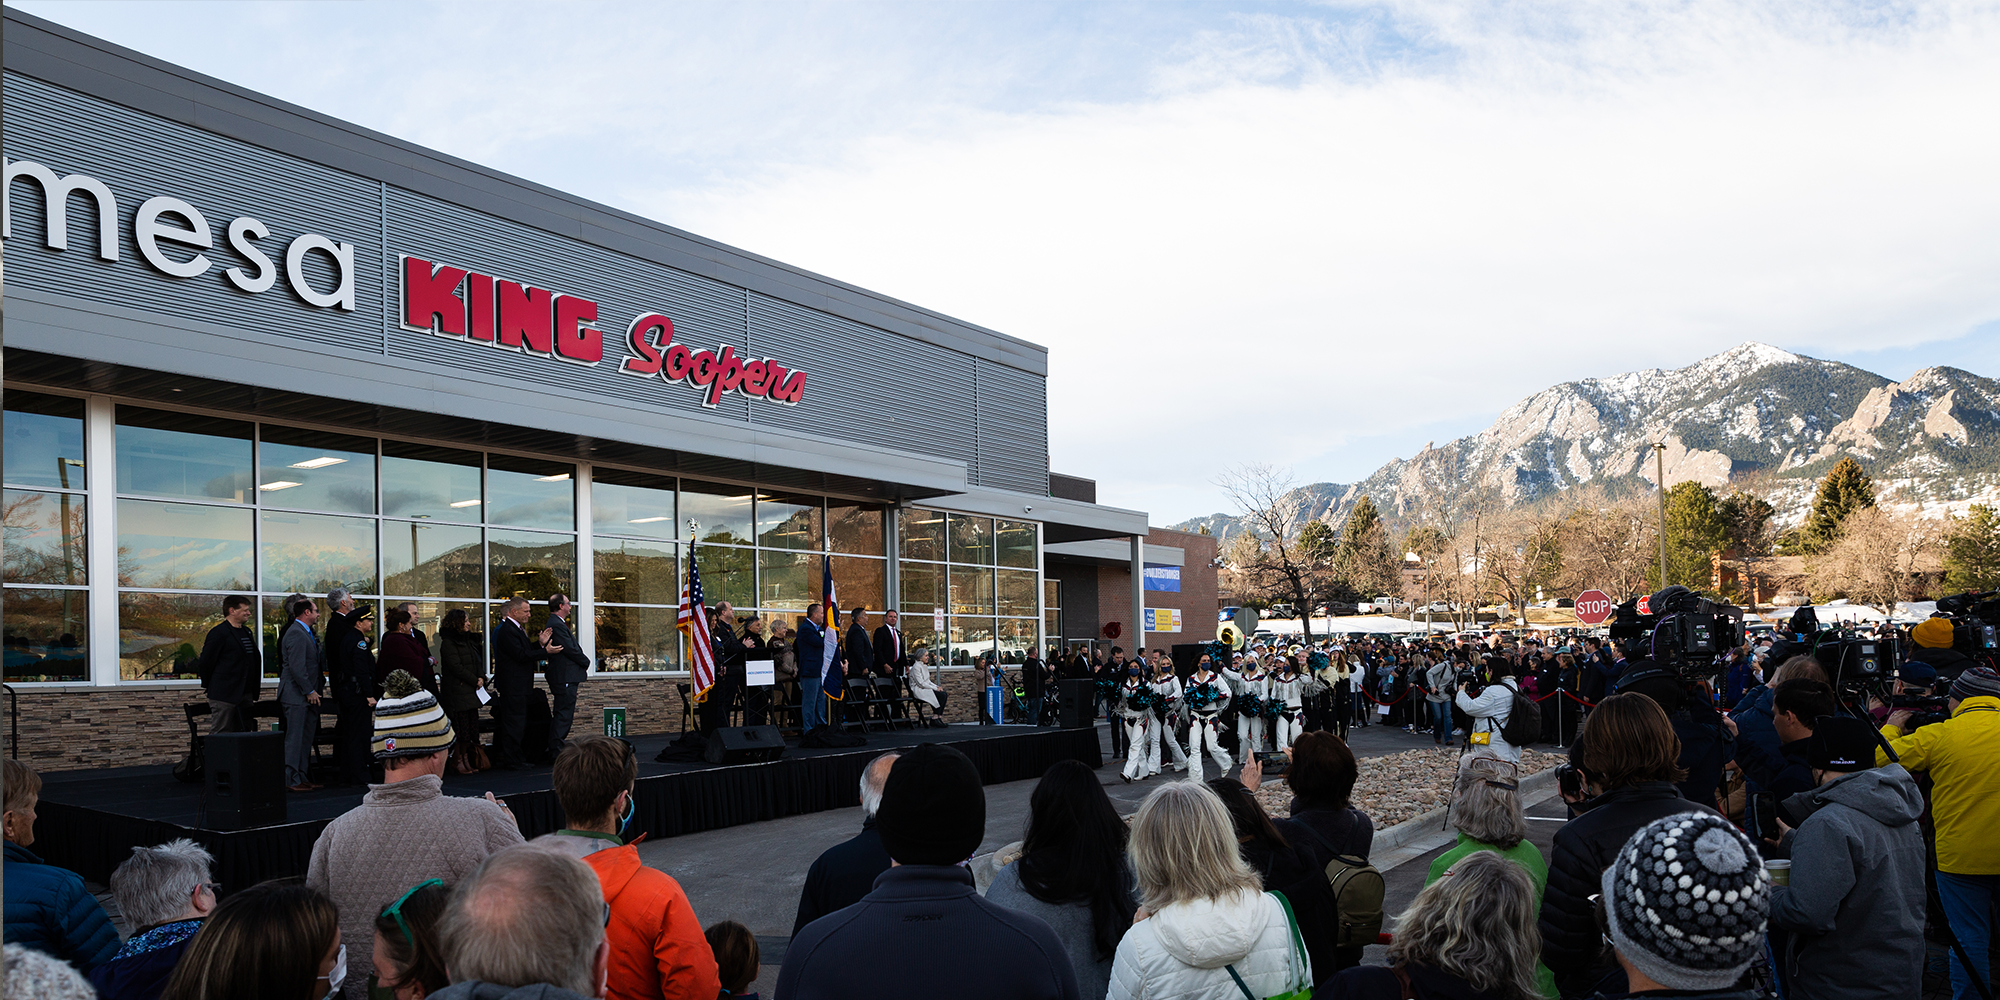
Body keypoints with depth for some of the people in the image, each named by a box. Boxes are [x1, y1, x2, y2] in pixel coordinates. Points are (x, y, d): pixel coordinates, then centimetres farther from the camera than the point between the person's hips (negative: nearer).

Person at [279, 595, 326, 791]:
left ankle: (302, 777, 19)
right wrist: (309, 691, -18)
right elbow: (296, 667, -22)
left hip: (308, 696, 10)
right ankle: (290, 780, -3)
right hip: (296, 695, -10)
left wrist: (320, 686, 16)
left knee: (306, 738, 13)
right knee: (294, 738, -6)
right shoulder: (296, 633, -15)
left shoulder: (306, 633, 18)